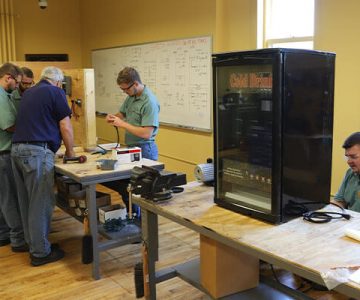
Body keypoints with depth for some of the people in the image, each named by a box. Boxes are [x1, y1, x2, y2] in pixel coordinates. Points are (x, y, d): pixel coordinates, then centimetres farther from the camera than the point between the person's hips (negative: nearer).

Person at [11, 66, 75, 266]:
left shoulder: (28, 93, 22)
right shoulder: (55, 92, -1)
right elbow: (65, 127, -4)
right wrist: (70, 152, 10)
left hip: (17, 149, 8)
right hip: (37, 151, -8)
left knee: (27, 202, 15)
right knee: (41, 203, -1)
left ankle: (33, 243, 27)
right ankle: (40, 253, 6)